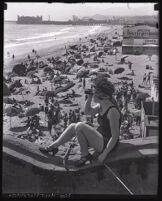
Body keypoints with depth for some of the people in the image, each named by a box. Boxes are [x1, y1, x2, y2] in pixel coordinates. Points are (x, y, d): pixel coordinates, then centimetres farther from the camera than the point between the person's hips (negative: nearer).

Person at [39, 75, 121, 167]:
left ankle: (85, 155, -6)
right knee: (73, 127, 5)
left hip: (107, 144, -9)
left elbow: (115, 136, -25)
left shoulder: (112, 111, -26)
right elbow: (87, 111, 15)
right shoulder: (101, 105, 1)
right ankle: (53, 146, 14)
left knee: (80, 126, -22)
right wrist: (89, 98, -3)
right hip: (101, 138, 9)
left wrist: (104, 154, -22)